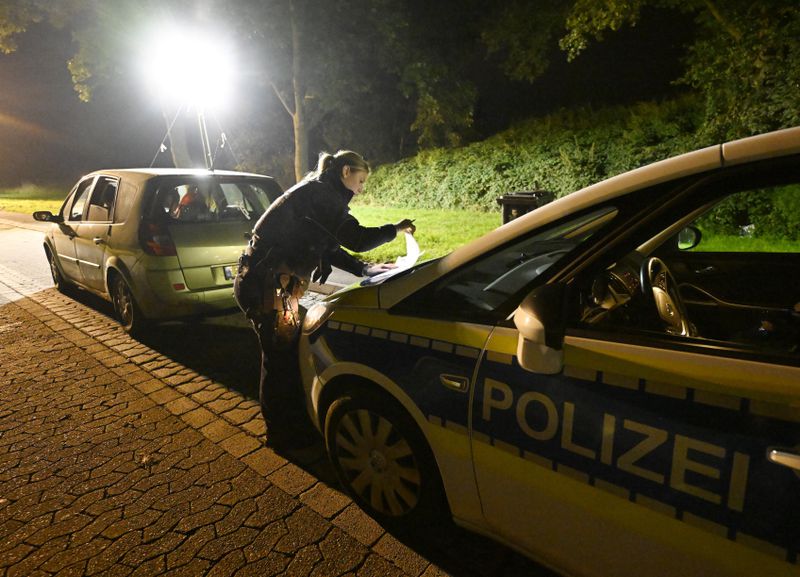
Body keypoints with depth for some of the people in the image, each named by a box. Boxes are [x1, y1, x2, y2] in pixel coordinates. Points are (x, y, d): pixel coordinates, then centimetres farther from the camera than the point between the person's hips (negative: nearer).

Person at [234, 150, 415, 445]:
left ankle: (292, 416, 36)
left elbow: (329, 249, 18)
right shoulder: (320, 192, -15)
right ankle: (279, 430, 22)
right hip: (265, 285, -10)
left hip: (270, 282, 10)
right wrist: (394, 229, -4)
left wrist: (365, 269, 11)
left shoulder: (316, 192, 16)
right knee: (280, 356, 3)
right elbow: (356, 239, -20)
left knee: (289, 351, 18)